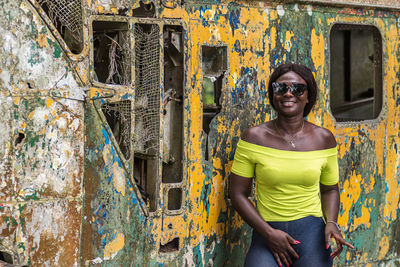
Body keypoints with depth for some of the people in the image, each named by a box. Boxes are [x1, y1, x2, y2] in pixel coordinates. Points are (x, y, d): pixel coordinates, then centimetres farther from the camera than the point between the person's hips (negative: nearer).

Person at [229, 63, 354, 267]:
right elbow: (238, 193, 1)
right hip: (266, 233, -2)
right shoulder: (254, 138, -1)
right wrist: (269, 233, -9)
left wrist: (331, 223, -2)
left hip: (311, 233, 2)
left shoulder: (323, 139, 5)